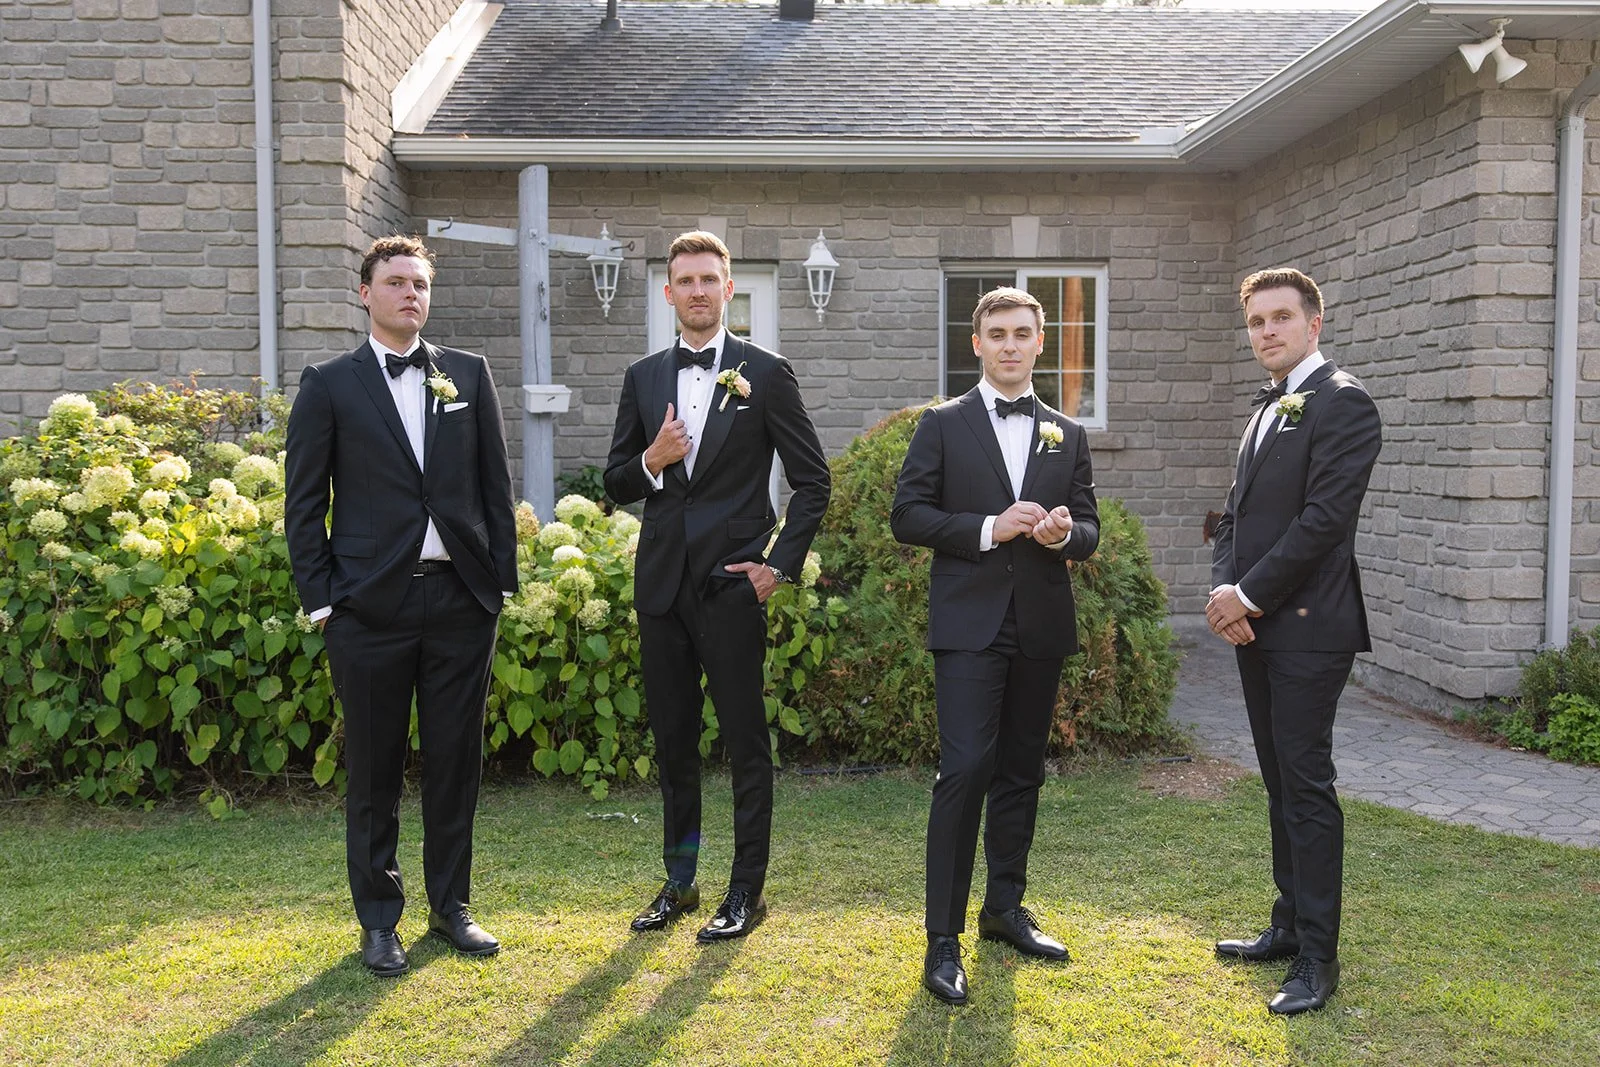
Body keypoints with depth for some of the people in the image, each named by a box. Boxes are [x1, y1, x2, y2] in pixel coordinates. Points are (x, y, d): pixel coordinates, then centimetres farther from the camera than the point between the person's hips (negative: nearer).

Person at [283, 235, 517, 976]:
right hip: (371, 604, -2)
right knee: (374, 769, 7)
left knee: (456, 761, 9)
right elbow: (303, 503, 2)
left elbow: (496, 485, 9)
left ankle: (451, 905, 25)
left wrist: (502, 579, 4)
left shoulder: (469, 374, 9)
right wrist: (321, 599, -4)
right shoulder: (329, 385, 3)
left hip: (462, 598, 2)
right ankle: (378, 920, 21)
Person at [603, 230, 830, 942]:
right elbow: (616, 486, 12)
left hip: (732, 585, -4)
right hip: (661, 585, 5)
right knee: (672, 739, 13)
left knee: (746, 742, 2)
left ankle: (748, 890, 15)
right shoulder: (643, 378, 10)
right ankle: (679, 883, 27)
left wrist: (781, 563, -7)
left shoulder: (765, 374, -1)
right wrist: (651, 461, -9)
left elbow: (812, 479, 0)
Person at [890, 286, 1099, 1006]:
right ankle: (943, 939, -4)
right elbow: (907, 516, -4)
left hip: (1041, 624, 4)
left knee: (1021, 772, 12)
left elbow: (1089, 532, 12)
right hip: (969, 623, -4)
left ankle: (1005, 908, 27)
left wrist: (1064, 532, -11)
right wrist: (989, 528, -15)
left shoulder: (1068, 436, 13)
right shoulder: (943, 425, 3)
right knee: (964, 771, -11)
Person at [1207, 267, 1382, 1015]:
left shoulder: (1342, 404, -9)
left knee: (1306, 786, -4)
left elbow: (1324, 520, -18)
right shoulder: (1267, 409, 18)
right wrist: (1223, 590, -2)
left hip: (1306, 627, -8)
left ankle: (1317, 958, 4)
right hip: (1255, 627, 8)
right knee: (1281, 784, 14)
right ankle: (1289, 924, 26)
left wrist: (1247, 596, -14)